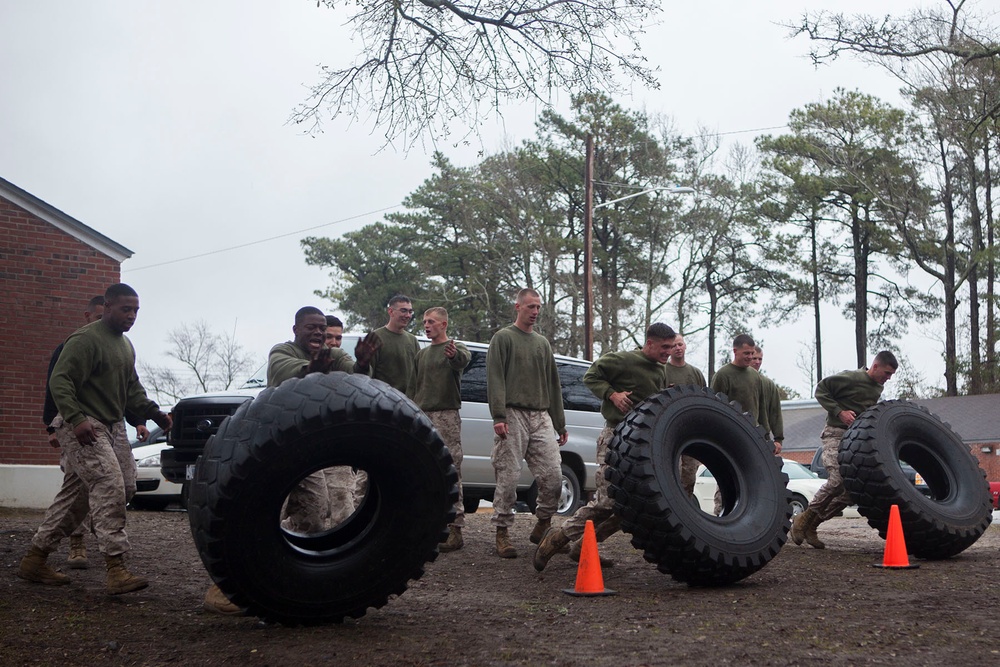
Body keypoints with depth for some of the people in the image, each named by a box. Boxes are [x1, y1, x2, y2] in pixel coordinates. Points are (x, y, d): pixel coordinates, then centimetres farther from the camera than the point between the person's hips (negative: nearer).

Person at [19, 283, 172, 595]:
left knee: (77, 494, 11)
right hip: (84, 429, -10)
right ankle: (116, 570, -21)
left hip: (112, 428, 10)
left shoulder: (126, 345, 19)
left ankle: (35, 559, 22)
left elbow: (132, 387, 27)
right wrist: (76, 419, -28)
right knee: (109, 486, -19)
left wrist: (153, 413, 13)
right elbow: (59, 381, -17)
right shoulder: (85, 340, -12)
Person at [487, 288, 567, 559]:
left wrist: (560, 425, 20)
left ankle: (542, 526, 13)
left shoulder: (543, 343, 23)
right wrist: (499, 416, -16)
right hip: (513, 415, -5)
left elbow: (553, 385, 24)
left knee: (553, 476, -5)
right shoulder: (503, 338, 6)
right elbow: (495, 379, -4)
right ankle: (502, 533, 3)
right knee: (508, 477, -6)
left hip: (541, 418, 5)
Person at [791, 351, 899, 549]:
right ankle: (804, 518, -7)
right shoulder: (851, 378, -12)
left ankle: (811, 525, 8)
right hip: (836, 434, -8)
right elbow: (821, 390, -9)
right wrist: (839, 412, -17)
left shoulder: (878, 387, 13)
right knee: (838, 479, -24)